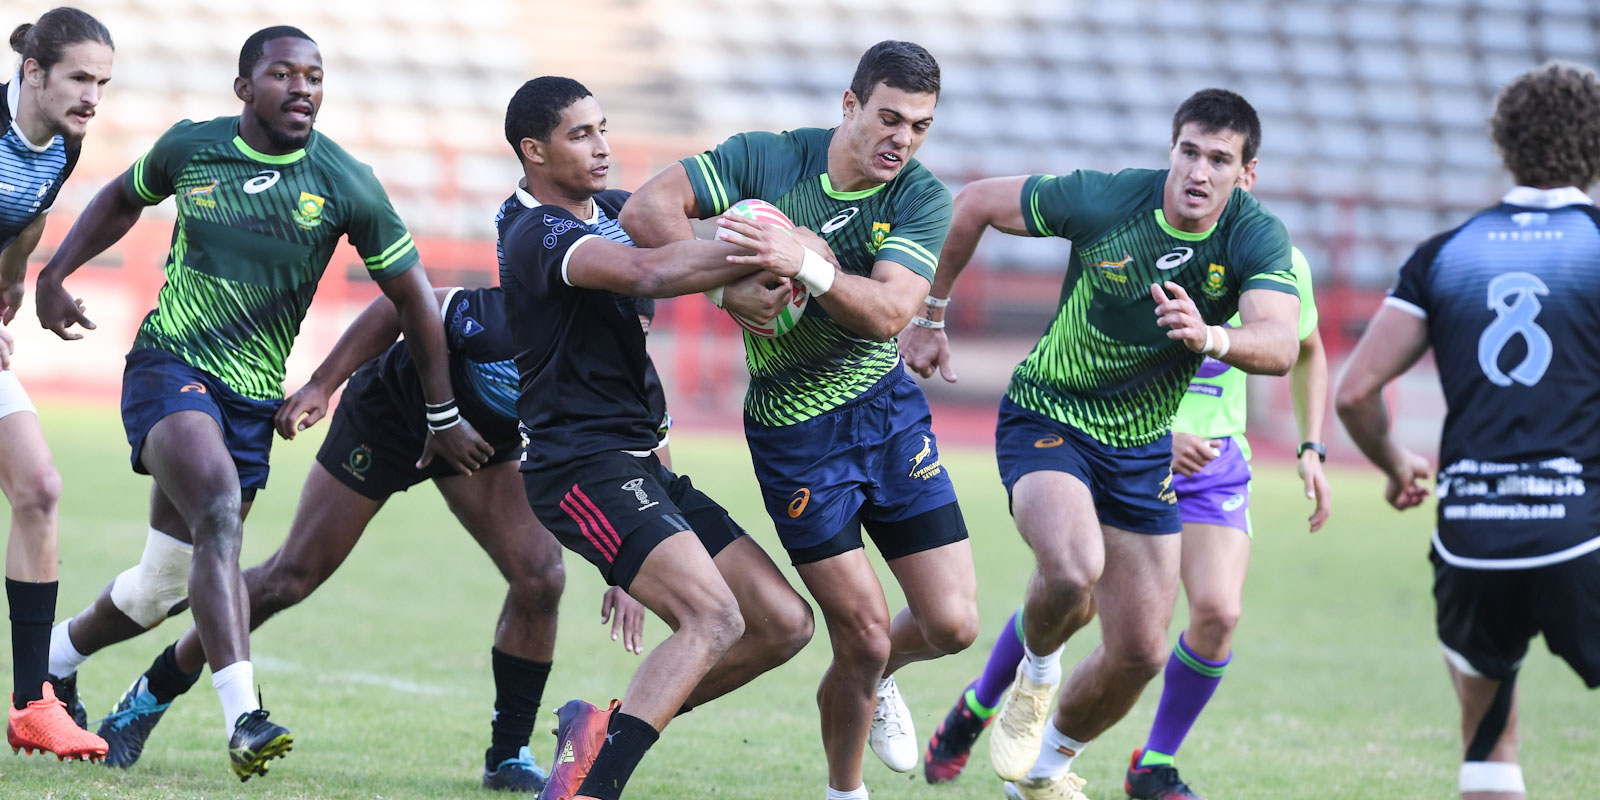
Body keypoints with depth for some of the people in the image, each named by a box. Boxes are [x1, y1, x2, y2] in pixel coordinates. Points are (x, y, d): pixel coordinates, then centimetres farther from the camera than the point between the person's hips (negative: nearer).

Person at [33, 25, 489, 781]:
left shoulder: (344, 184, -6)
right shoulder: (189, 147, -3)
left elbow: (412, 295, 2)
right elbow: (123, 198, 20)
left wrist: (443, 417, 5)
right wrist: (54, 273, 9)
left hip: (253, 394, 2)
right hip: (168, 367, -2)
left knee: (169, 582, 8)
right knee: (218, 502, -30)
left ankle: (54, 656, 39)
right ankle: (243, 718, -38)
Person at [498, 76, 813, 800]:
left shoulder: (605, 209, 17)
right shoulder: (539, 233, -14)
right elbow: (644, 273, -31)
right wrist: (758, 255, -31)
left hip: (638, 462, 10)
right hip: (581, 463, -10)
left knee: (784, 622, 4)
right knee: (713, 617, -26)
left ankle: (604, 727, 11)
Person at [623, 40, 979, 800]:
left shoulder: (922, 197, -10)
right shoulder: (768, 158, -12)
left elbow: (887, 312, -23)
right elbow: (648, 209, -18)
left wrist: (807, 267, -39)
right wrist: (731, 277, -28)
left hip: (889, 408, 3)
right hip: (794, 431, -3)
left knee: (952, 624, -2)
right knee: (863, 636, -5)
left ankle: (876, 678, 34)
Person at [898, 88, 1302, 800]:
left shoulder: (1257, 239, -16)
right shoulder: (1103, 200, -21)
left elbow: (1278, 346, -33)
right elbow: (975, 202, -6)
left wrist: (1209, 337, -54)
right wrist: (929, 315, 1)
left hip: (1142, 450, 4)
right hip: (1046, 421, -4)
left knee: (1140, 654, 4)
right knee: (1073, 569, -34)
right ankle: (1035, 677, 1)